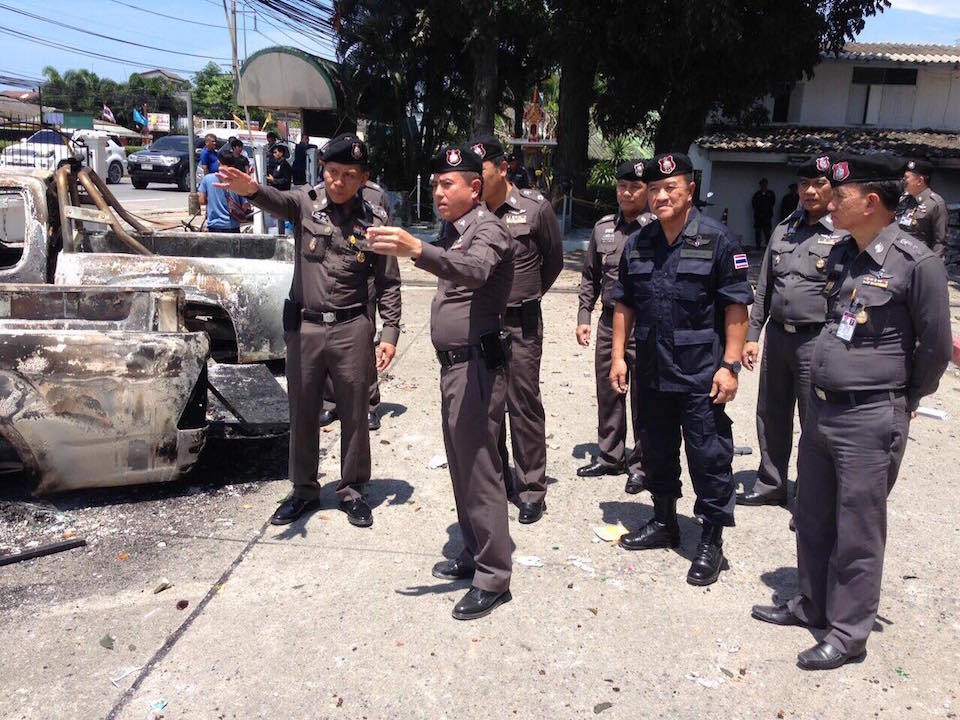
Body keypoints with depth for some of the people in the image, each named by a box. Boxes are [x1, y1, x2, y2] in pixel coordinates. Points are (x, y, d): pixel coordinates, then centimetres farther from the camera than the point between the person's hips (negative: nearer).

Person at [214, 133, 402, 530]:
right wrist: (252, 189, -49)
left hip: (352, 329, -1)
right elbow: (278, 202, -26)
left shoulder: (373, 222, -1)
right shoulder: (306, 202, -2)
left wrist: (390, 334, -4)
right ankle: (304, 490, 29)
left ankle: (352, 490, 26)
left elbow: (388, 283, 3)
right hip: (304, 326, 1)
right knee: (302, 412, 12)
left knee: (354, 414, 8)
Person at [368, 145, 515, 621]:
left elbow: (475, 270, -36)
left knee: (479, 468, -6)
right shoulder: (452, 230, 17)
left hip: (477, 366, -10)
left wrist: (417, 251, -50)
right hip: (453, 364, 10)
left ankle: (493, 577, 4)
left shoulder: (487, 229, -13)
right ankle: (474, 553, 31)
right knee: (461, 465, 16)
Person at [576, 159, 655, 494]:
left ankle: (640, 465, 19)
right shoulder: (603, 227, 9)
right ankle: (610, 457, 31)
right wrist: (583, 316, 10)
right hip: (609, 323, 5)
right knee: (608, 394, 14)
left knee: (643, 399, 4)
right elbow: (590, 277, 16)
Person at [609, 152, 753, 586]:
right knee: (656, 450, 17)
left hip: (701, 374, -5)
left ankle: (712, 540, 16)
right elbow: (624, 304, 13)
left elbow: (736, 308, -9)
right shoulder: (637, 244, 8)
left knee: (709, 456, 2)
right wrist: (618, 355, 7)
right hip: (652, 371, 6)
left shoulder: (717, 240, -8)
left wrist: (730, 364, -13)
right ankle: (664, 522, 35)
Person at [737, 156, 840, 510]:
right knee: (771, 417, 16)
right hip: (777, 335, 6)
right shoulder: (784, 229, 12)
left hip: (817, 341, -6)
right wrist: (752, 334, 11)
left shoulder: (845, 235, -7)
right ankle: (771, 485, 33)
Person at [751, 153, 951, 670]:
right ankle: (811, 605, 35)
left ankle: (848, 631, 19)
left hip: (870, 420, -7)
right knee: (812, 517, 17)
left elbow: (936, 346, -6)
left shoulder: (915, 263, -14)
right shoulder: (840, 255, 8)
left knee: (857, 531, 4)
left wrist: (902, 403, 5)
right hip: (821, 408, 7)